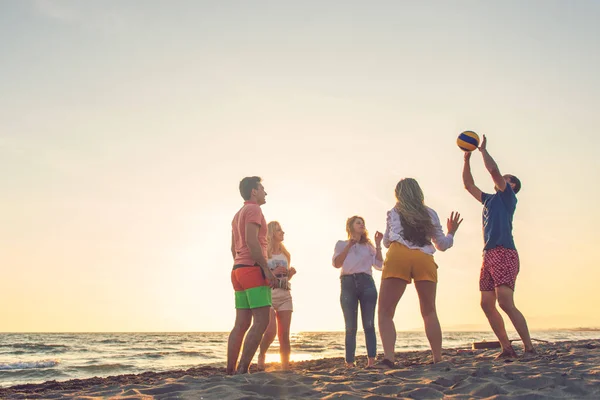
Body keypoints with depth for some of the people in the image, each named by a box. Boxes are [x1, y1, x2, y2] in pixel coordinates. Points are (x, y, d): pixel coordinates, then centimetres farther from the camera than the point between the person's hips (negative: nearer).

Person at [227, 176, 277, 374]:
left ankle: (230, 371, 2)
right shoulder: (253, 209, -5)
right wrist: (266, 269, -19)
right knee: (261, 322, -12)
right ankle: (242, 370, -17)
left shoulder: (238, 215, 24)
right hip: (253, 270, -10)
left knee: (241, 324, 6)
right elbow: (251, 241, -18)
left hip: (238, 271, 10)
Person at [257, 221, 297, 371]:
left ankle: (285, 367, 3)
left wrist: (291, 273, 5)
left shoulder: (285, 254, 18)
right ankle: (261, 355, 10)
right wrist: (273, 272, -15)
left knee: (284, 334, 0)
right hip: (267, 294, -5)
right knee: (271, 331, -17)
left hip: (284, 295, 5)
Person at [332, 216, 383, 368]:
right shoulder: (341, 244, 18)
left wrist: (378, 245, 6)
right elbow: (336, 263, 0)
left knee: (368, 324, -8)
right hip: (348, 283, -2)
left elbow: (379, 266, 10)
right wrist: (349, 246, -5)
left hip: (366, 283, 2)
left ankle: (371, 360, -11)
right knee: (350, 326, -6)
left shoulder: (368, 246, 24)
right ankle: (349, 362, -8)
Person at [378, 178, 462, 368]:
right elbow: (442, 245, 25)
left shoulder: (393, 213, 20)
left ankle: (388, 358, -21)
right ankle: (438, 358, 8)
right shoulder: (430, 214, 22)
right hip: (425, 259, 2)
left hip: (398, 256, -2)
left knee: (385, 312, -2)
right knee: (429, 313, 16)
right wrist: (452, 232, 44)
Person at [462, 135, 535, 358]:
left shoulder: (508, 196, 5)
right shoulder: (489, 200, 26)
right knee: (487, 304, 2)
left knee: (505, 302, -18)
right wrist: (467, 159, 27)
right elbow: (469, 185, 33)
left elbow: (493, 170, -6)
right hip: (489, 256, 9)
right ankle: (507, 349, 6)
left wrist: (483, 149, 6)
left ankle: (529, 348, -14)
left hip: (504, 254, -8)